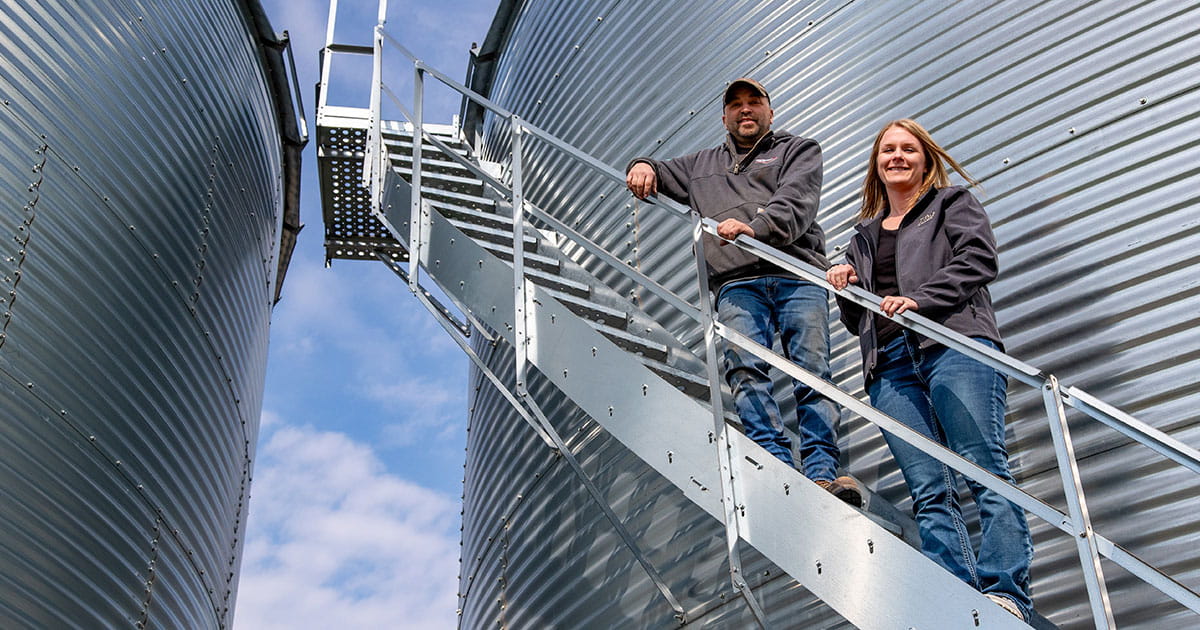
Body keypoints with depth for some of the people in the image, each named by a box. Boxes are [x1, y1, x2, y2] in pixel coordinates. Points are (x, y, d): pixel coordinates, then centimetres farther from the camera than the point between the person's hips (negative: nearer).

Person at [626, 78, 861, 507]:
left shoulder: (798, 151, 21)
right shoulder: (702, 166, 33)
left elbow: (795, 205, 2)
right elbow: (657, 175, 39)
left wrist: (754, 227, -19)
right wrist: (643, 166, 12)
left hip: (797, 275, -2)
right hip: (736, 282, 2)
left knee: (813, 370, -15)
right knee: (745, 367, -21)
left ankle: (821, 473, -21)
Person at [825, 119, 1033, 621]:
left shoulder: (953, 202, 19)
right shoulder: (864, 236, 32)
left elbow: (978, 259, -1)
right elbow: (858, 321, 32)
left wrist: (919, 300, -13)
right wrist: (844, 288, 11)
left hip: (953, 343, -4)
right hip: (891, 366, 4)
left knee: (984, 468, -17)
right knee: (929, 491, -8)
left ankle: (1006, 595, -21)